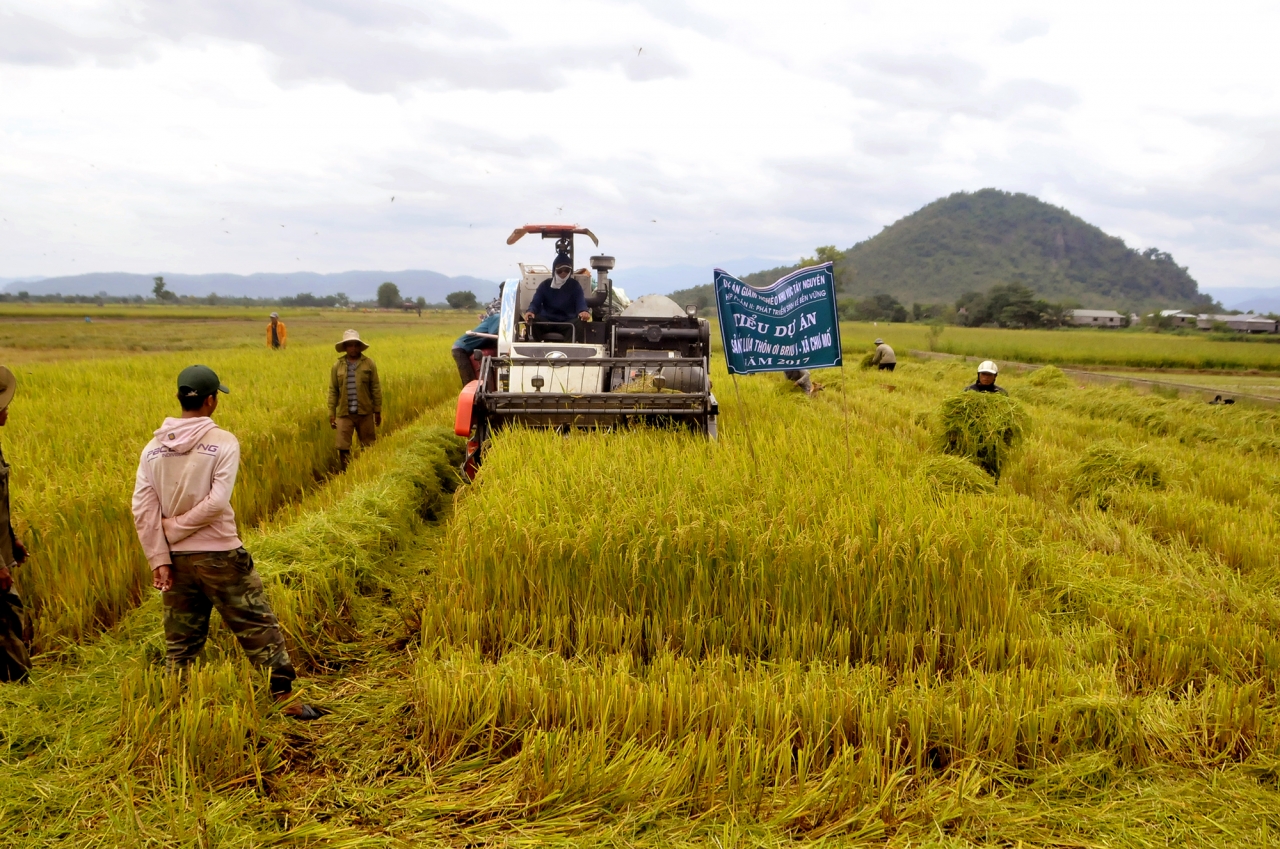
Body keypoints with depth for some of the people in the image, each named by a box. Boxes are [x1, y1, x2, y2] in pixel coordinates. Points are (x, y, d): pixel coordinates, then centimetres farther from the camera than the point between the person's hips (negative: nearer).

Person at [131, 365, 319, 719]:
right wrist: (176, 526, -8)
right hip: (219, 555, -4)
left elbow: (142, 509, -3)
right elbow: (216, 503, -21)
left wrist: (159, 559, -2)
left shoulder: (153, 448, 2)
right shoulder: (223, 442, -11)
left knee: (180, 641, 16)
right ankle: (285, 697, 12)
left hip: (175, 557, 4)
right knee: (259, 628, 8)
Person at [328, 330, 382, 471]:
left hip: (365, 413, 0)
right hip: (344, 414, 0)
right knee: (343, 448, -1)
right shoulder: (337, 366, 2)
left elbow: (376, 389, 2)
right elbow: (333, 391, 5)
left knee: (369, 448, 8)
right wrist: (331, 414, 3)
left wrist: (378, 411, 1)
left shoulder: (369, 364, -1)